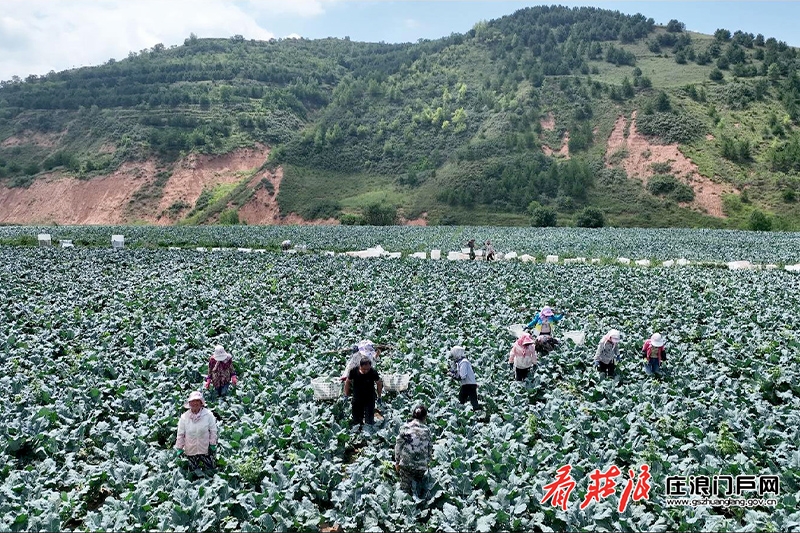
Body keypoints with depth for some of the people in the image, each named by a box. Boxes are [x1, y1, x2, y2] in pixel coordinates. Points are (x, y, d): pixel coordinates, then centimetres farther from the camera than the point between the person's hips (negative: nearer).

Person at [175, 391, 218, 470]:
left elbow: (213, 431, -9)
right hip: (191, 450, 1)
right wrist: (179, 448, -1)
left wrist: (213, 445, -8)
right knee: (193, 470, 18)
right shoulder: (184, 417, -11)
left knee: (211, 468, 13)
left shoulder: (208, 415, -16)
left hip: (206, 449, -1)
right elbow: (180, 434, -3)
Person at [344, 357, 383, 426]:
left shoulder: (373, 373, -21)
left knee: (369, 421, 0)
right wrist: (346, 395, 7)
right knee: (356, 421, 13)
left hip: (370, 399, -2)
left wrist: (379, 396, 4)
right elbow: (347, 382, 1)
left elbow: (379, 383, -3)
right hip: (357, 399, 2)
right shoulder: (354, 371, -18)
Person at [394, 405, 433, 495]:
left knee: (405, 490, 7)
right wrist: (427, 461, 18)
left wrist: (397, 461, 9)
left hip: (405, 464, 0)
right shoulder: (426, 430, -3)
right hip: (421, 465, 0)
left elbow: (398, 445, 0)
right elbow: (429, 449, 2)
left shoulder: (405, 427, -2)